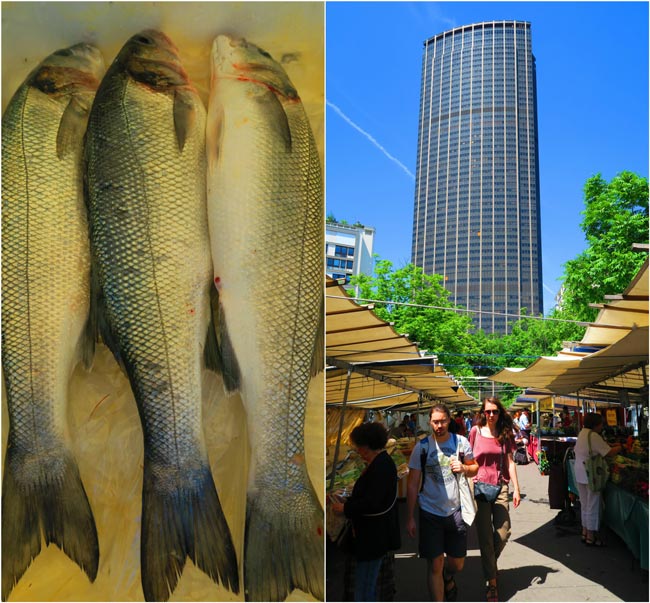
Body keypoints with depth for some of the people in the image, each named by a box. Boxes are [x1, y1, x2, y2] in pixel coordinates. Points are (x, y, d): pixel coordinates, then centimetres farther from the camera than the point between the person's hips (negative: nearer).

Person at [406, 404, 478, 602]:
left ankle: (448, 578, 49)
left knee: (457, 563, 15)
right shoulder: (422, 446, -6)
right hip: (430, 513, -2)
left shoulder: (461, 442, -2)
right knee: (435, 565, 0)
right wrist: (410, 518, -5)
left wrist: (464, 468, -13)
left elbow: (475, 468, 11)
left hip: (455, 511, 2)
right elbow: (412, 484, -3)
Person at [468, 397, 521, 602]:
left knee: (503, 533, 0)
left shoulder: (505, 434, 4)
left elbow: (510, 462, 6)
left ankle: (490, 564, 31)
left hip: (500, 486, 2)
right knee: (485, 537, 2)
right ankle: (492, 582, 15)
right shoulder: (476, 431, -2)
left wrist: (516, 489, 1)